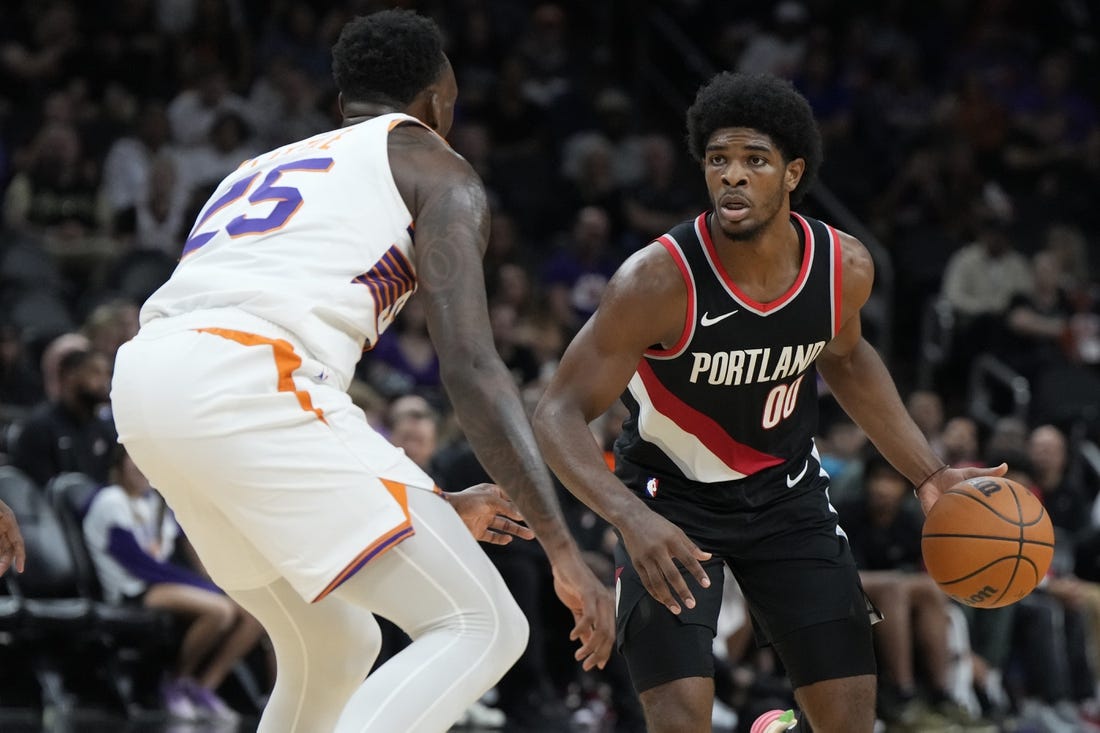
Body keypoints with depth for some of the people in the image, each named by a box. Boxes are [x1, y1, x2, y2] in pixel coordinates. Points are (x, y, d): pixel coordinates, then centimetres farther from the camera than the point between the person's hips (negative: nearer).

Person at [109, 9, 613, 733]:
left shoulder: (265, 165, 36)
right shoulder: (436, 169, 14)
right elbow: (470, 366, -1)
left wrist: (436, 508, 48)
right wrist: (565, 552, -4)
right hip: (247, 382, -8)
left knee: (335, 647, 26)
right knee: (482, 627, -5)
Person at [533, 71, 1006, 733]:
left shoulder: (845, 268, -15)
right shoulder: (660, 280, -29)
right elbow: (559, 416, -28)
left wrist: (928, 474, 3)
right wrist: (631, 518, -44)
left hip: (786, 491, 4)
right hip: (671, 500, -4)